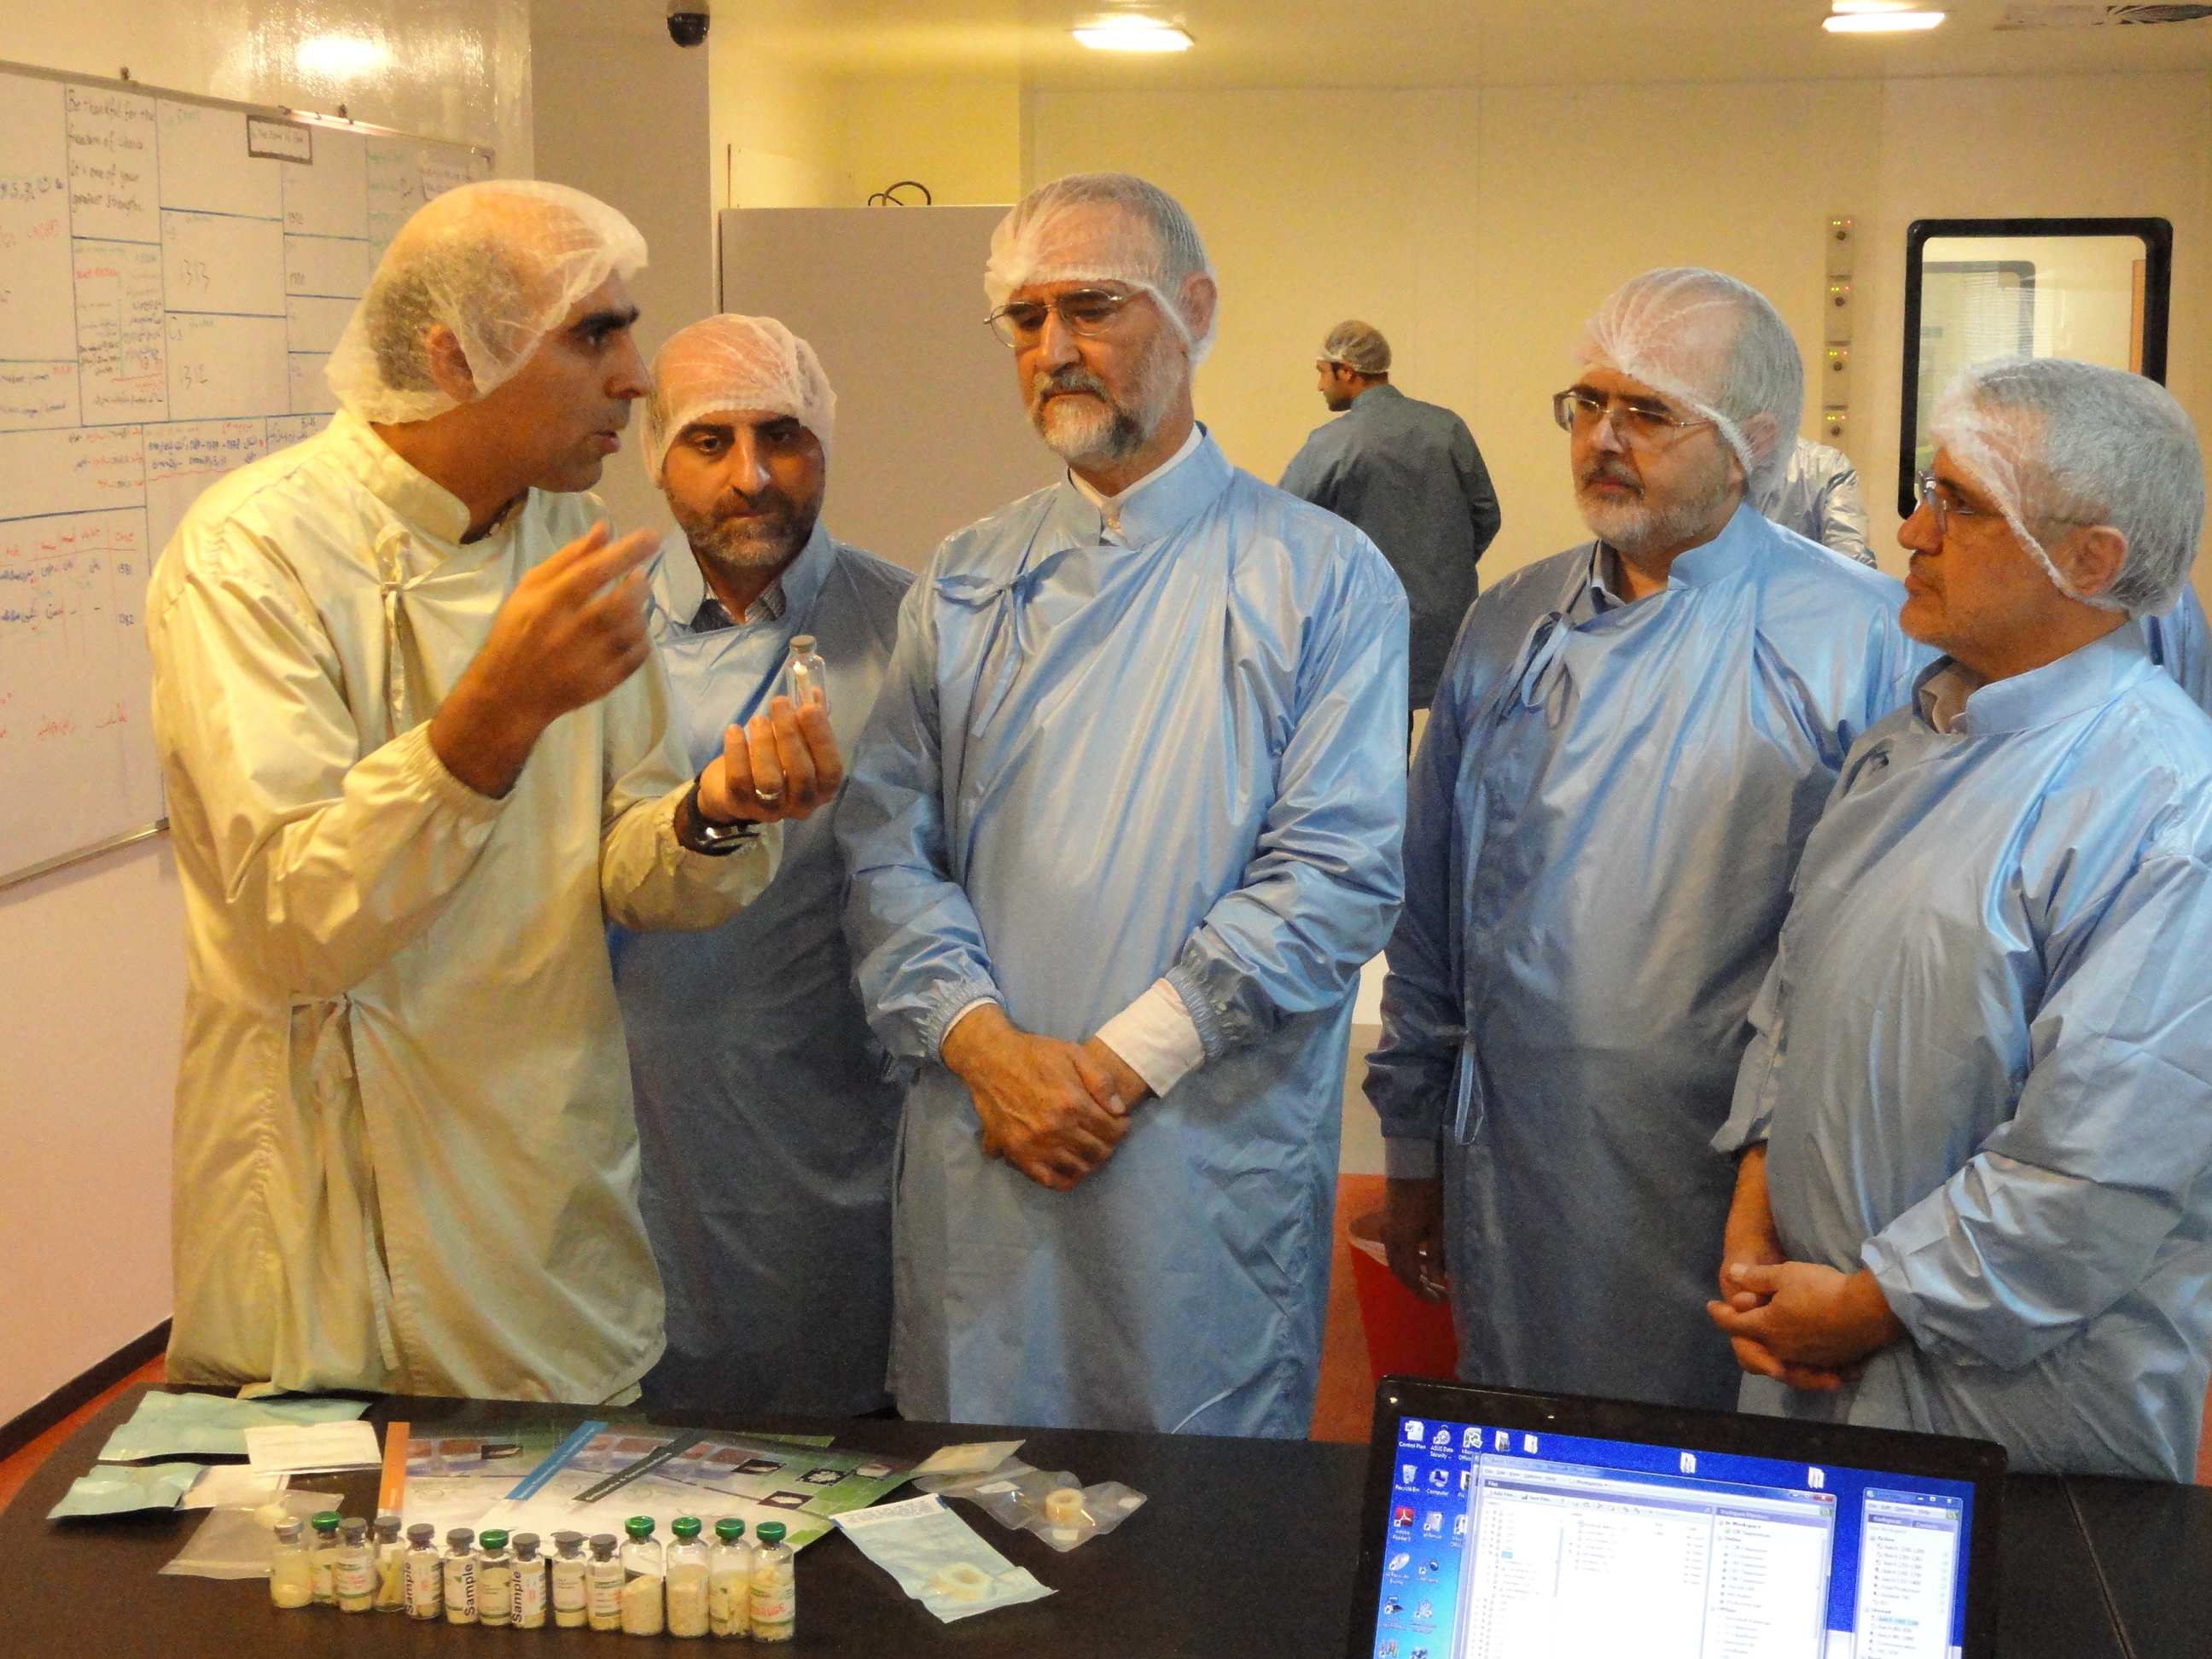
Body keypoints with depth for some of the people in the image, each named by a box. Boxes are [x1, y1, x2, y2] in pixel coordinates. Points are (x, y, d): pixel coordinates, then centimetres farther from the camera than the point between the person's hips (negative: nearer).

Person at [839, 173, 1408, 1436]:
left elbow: (1342, 870, -9)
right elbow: (888, 843, 5)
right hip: (979, 1160, 3)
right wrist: (986, 1043, -11)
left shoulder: (1325, 576, -1)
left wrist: (1119, 1062, -13)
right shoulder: (966, 582, 11)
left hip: (1212, 1173, -3)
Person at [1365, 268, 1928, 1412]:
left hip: (1730, 1188, -4)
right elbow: (1429, 915, 12)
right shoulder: (1508, 628, 8)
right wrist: (1412, 1156, 13)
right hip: (1513, 1178, 4)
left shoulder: (1865, 641, -7)